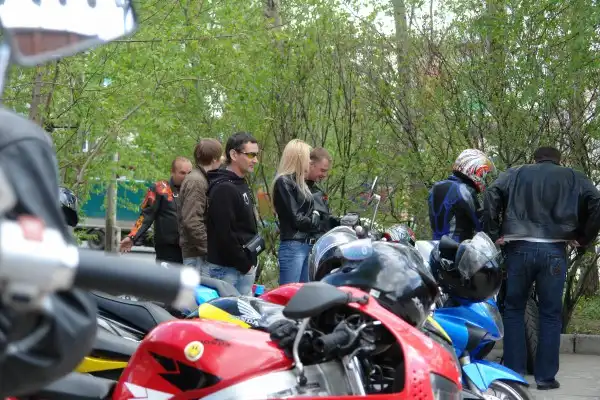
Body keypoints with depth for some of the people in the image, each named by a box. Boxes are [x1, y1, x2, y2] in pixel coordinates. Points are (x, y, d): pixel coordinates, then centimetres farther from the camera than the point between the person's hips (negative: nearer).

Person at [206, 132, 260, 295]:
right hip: (229, 270, -10)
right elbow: (224, 234, -21)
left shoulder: (241, 184, 18)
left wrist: (250, 261, 14)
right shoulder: (224, 188, -15)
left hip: (244, 266, 10)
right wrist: (244, 265, -15)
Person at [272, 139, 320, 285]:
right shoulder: (284, 182, -10)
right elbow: (295, 218, -14)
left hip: (307, 245, 9)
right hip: (292, 247, -9)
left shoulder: (300, 182, 18)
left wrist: (314, 218, 0)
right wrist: (314, 220, 0)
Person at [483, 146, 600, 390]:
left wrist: (493, 234, 4)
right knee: (550, 313, 7)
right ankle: (546, 376, 7)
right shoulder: (575, 178, 15)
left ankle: (514, 372, 11)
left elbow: (492, 196, 0)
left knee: (514, 309, 12)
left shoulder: (515, 174, 15)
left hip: (519, 248, 0)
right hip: (554, 250, 0)